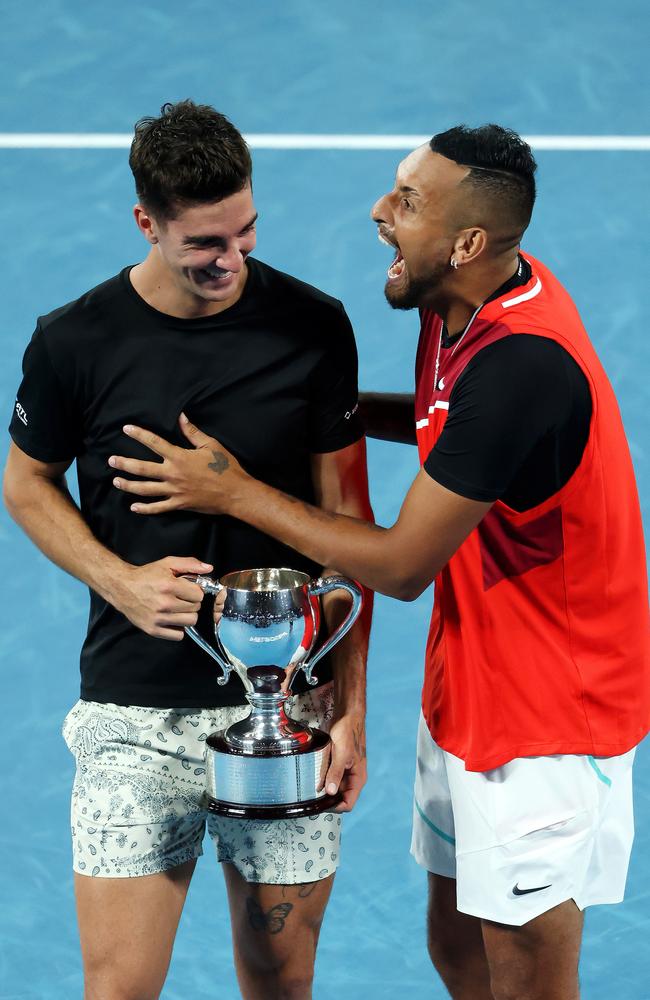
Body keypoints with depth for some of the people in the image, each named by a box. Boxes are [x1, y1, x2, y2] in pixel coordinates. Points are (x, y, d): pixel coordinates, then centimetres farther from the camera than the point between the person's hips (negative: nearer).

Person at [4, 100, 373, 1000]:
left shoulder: (315, 328, -3)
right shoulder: (74, 342, -6)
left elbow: (345, 520, 1)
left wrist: (351, 705, -3)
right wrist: (119, 580, -8)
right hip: (134, 714, -1)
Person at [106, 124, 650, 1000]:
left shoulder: (522, 363, -31)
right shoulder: (467, 302, -2)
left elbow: (403, 566, -23)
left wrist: (236, 492, -13)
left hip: (545, 726, -9)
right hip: (467, 697, 9)